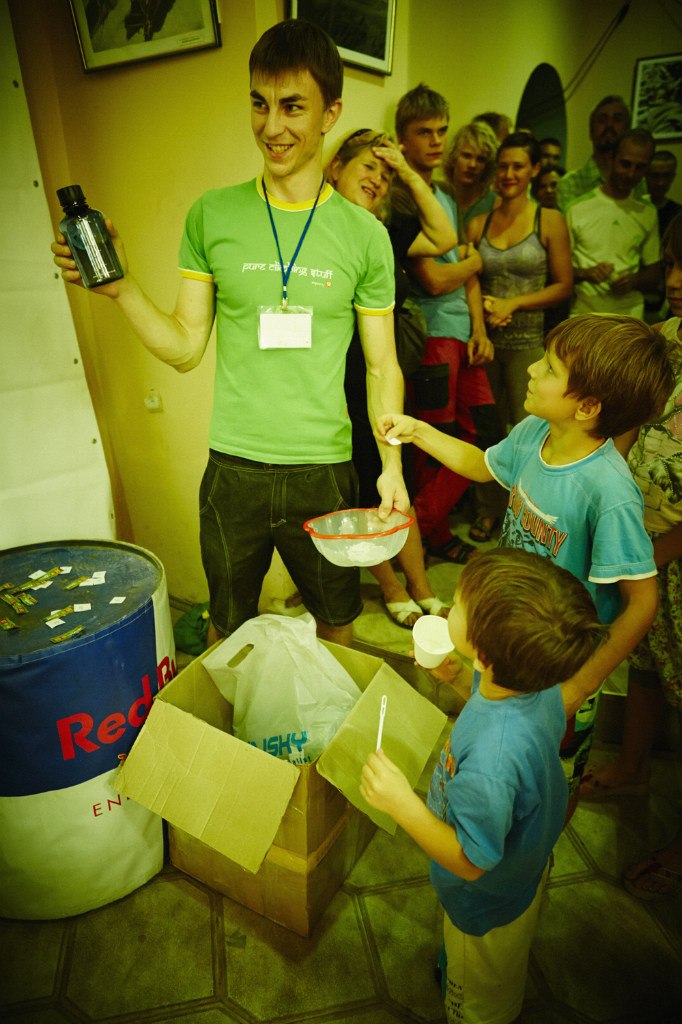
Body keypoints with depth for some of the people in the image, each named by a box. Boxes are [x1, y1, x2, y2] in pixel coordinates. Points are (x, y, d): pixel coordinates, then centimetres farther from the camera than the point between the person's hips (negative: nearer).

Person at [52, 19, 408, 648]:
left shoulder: (364, 234, 0)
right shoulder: (211, 217, 1)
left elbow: (382, 366, 3)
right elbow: (185, 348, 3)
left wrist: (392, 463, -8)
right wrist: (120, 287, -12)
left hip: (324, 469, 0)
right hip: (232, 468, 1)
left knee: (337, 626, 19)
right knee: (228, 631, 19)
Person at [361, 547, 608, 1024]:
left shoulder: (490, 763, -49)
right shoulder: (538, 678, -28)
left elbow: (470, 861, -31)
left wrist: (403, 804, -38)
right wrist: (461, 680, -7)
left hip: (488, 901, -7)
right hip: (528, 863, 7)